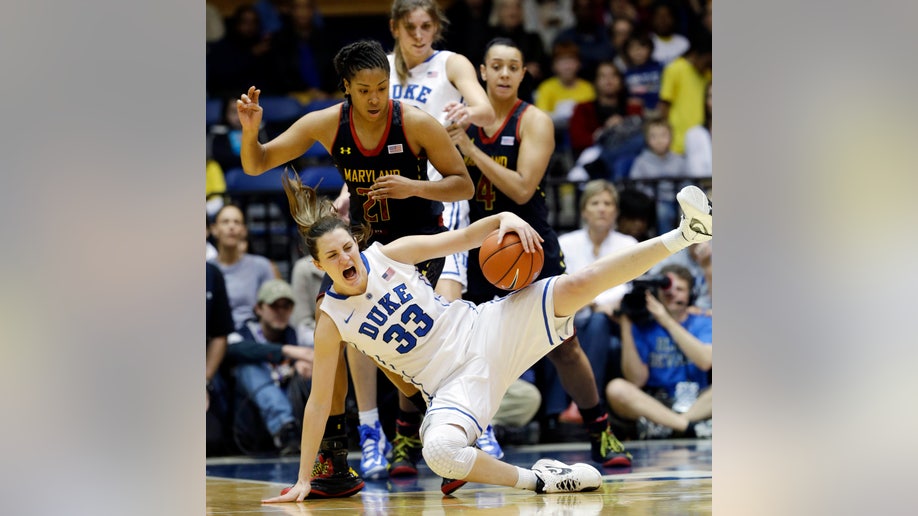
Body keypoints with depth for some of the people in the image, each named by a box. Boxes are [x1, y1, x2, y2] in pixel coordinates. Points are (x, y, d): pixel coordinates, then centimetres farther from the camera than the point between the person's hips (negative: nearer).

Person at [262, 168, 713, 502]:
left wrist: (505, 219, -19)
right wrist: (303, 480, -5)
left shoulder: (388, 254, -4)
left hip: (483, 330, 2)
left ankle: (686, 235, -17)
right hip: (452, 384, -2)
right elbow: (319, 402, -4)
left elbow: (462, 238, 2)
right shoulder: (332, 323, -9)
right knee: (439, 451, -36)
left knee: (576, 286, -17)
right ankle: (537, 480, -16)